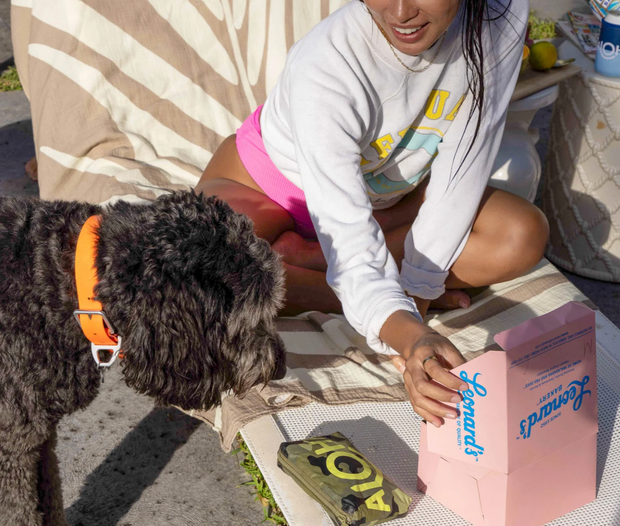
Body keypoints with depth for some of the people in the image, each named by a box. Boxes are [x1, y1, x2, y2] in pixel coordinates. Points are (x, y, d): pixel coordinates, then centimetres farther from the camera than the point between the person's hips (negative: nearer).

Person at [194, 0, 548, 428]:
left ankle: (295, 253, -14)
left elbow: (461, 175, -20)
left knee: (524, 238, -20)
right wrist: (408, 335, -58)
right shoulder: (324, 67, -37)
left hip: (386, 193, 3)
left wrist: (416, 287, -25)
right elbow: (348, 240, -42)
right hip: (272, 181, -3)